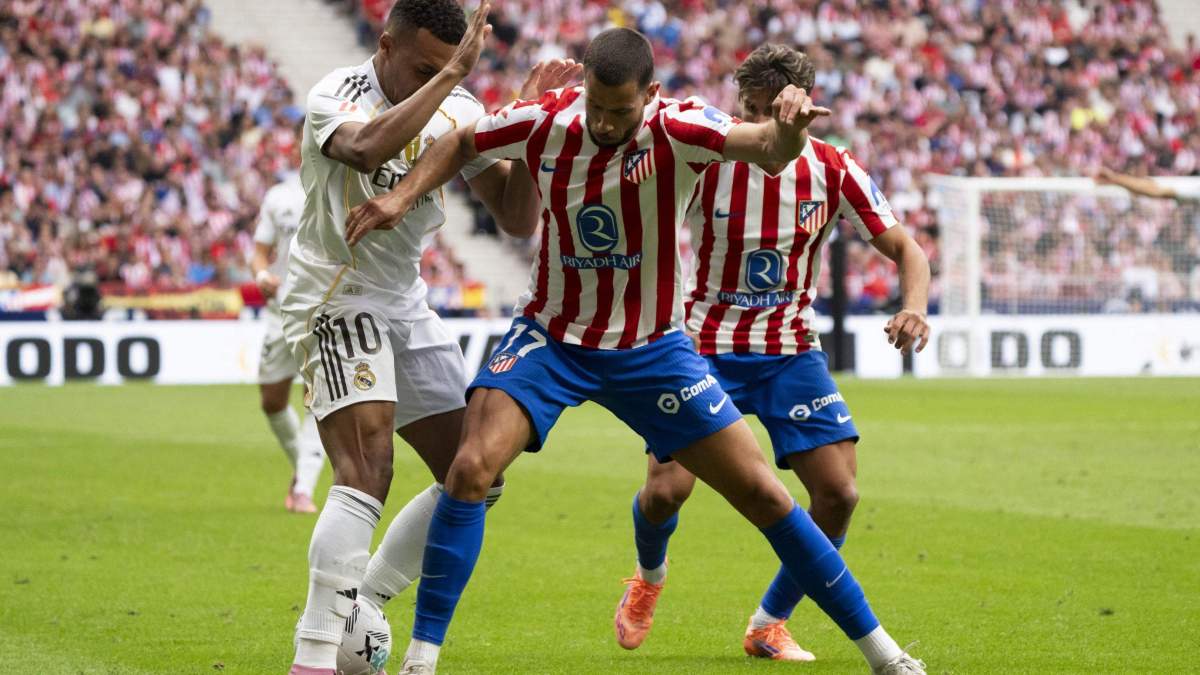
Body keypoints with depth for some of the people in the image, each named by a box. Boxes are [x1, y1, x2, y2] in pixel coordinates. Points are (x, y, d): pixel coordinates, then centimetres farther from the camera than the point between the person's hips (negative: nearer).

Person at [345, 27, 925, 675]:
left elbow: (769, 148, -38)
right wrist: (402, 197, -9)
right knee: (470, 469, -22)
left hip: (650, 348, -1)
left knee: (762, 493, -2)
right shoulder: (546, 121, -13)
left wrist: (788, 126, -61)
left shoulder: (676, 130, -20)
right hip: (550, 337, 1)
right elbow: (460, 144, 7)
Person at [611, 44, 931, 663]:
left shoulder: (832, 170, -7)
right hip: (706, 347, -2)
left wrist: (914, 305, -22)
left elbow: (904, 249, -1)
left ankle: (770, 624, 11)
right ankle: (649, 578, 21)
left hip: (791, 350, 2)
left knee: (838, 493, -11)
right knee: (667, 487, -16)